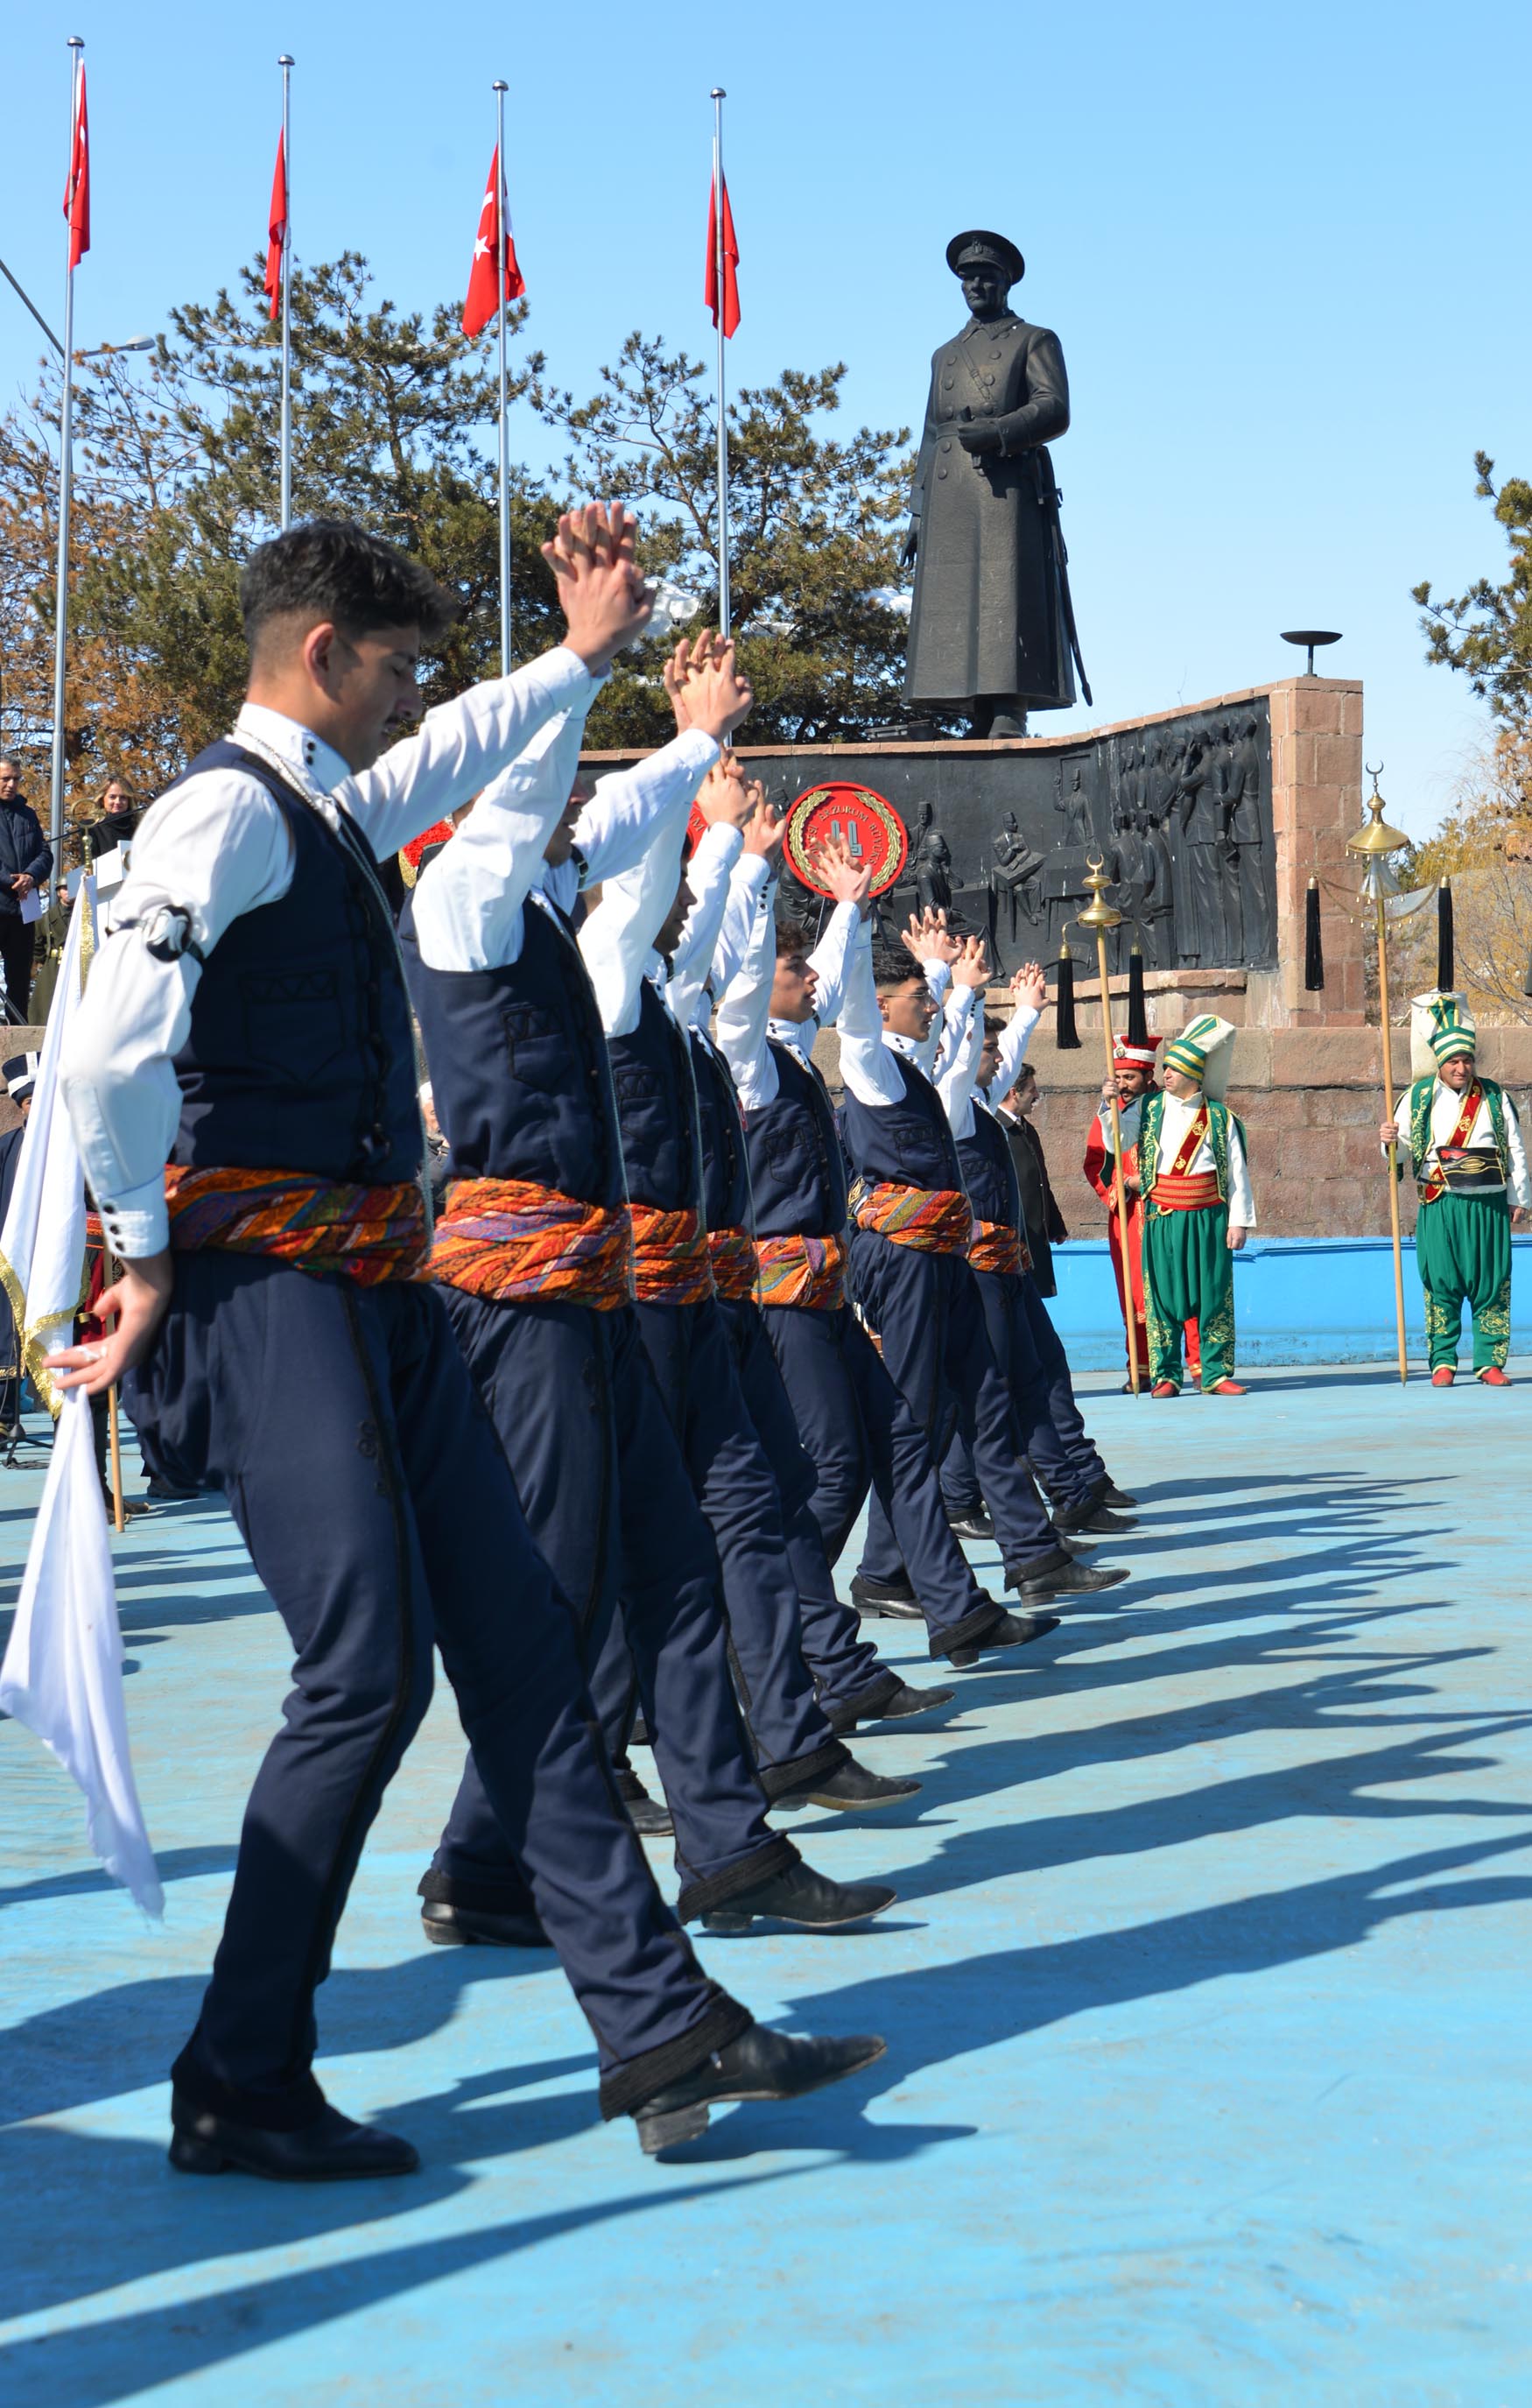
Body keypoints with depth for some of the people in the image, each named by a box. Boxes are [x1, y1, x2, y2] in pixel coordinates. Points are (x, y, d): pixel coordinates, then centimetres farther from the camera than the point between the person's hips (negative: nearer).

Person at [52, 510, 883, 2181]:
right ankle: (239, 2083, 3)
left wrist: (582, 654, 44)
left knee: (513, 1639, 6)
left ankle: (656, 2022, 10)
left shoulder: (331, 810, 18)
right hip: (270, 1287, -10)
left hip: (375, 1287, 10)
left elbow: (456, 756, 42)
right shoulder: (229, 810, -12)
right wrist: (149, 1257, -16)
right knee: (365, 1671, -10)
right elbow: (108, 1052, -25)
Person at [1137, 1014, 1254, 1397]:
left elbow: (1236, 1172, 4)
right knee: (1163, 1295, 0)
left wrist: (1238, 1220, 0)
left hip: (1209, 1218, 0)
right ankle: (1165, 1376, 5)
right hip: (1162, 1218, 1)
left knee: (1214, 1295, 1)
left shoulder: (1219, 1117, 3)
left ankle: (1215, 1374, 8)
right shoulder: (1150, 1110, 7)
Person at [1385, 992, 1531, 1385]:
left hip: (1489, 1205, 1)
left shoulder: (1495, 1098, 9)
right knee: (1441, 1284, -2)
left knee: (1491, 1285, 1)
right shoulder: (1418, 1097, 5)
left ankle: (1490, 1362, 8)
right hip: (1438, 1206, -1)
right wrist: (1391, 1141, -16)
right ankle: (1443, 1363, 6)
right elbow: (1403, 1146, 8)